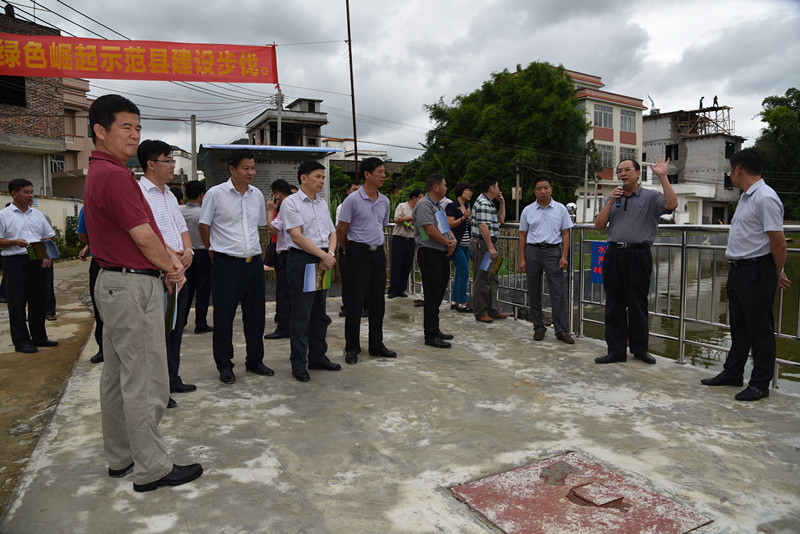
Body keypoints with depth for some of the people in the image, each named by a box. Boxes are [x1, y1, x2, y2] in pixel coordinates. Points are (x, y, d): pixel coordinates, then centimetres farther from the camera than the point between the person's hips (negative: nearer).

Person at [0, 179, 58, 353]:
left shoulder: (37, 214, 14)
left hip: (38, 262, 5)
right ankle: (21, 341, 7)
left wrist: (48, 256, 2)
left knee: (38, 300, 10)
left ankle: (39, 337, 20)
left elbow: (48, 238, 16)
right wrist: (15, 242, -20)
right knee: (17, 303, -1)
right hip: (15, 262, -5)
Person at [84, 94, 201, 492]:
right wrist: (171, 267, 0)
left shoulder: (100, 172, 16)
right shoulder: (115, 175, -17)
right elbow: (143, 236, -17)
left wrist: (169, 262, 6)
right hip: (134, 287, -11)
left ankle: (121, 458, 29)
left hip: (114, 282, 11)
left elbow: (144, 234, 17)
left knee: (117, 377, 16)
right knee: (145, 383, -3)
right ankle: (151, 469, 7)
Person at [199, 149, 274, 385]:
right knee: (224, 316, 2)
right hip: (227, 264, -5)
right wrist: (216, 252, 8)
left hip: (254, 262, 5)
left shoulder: (257, 195, 9)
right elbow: (203, 226, 3)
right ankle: (224, 366, 16)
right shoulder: (215, 194, -5)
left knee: (255, 314, 11)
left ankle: (255, 360, 25)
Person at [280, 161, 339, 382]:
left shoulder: (323, 204, 16)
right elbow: (297, 236, -14)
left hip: (323, 261, 7)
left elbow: (332, 232, 15)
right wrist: (323, 255, -17)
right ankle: (299, 365, 6)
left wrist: (331, 253, -5)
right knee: (301, 315, -3)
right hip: (301, 260, -7)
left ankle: (318, 357, 25)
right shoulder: (290, 203, -6)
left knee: (319, 312, 13)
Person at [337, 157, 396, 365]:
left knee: (377, 301, 10)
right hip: (358, 253, -6)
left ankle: (376, 345, 21)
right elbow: (340, 230, -5)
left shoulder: (384, 201, 10)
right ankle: (351, 348, 8)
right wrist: (349, 252, 3)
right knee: (355, 302, -2)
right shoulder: (353, 200, -9)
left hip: (378, 253, 6)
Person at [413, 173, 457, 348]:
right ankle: (430, 335, -1)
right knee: (432, 296, -7)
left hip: (442, 255, 10)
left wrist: (454, 240, -1)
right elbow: (430, 231, -19)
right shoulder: (424, 204, -12)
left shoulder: (438, 205, 20)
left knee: (439, 294, 14)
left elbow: (446, 227, 19)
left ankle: (434, 330, 24)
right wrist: (448, 243, -8)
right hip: (429, 254, -10)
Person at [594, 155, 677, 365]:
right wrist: (611, 202, -2)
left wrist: (662, 176, -17)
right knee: (614, 305, 4)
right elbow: (599, 225, 8)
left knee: (637, 305, 4)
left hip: (638, 255, -4)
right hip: (614, 255, 4)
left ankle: (640, 349, 18)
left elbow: (671, 204, -17)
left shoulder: (650, 197, 3)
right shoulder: (612, 198, 16)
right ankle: (616, 351, 9)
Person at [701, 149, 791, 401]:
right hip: (738, 269, 10)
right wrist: (734, 268, 18)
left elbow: (778, 241, -18)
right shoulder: (746, 197, 15)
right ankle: (732, 373, 28)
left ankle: (760, 384, 9)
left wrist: (779, 273, -7)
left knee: (760, 329, 0)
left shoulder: (765, 198, -17)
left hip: (757, 271, -10)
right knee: (738, 326, 17)